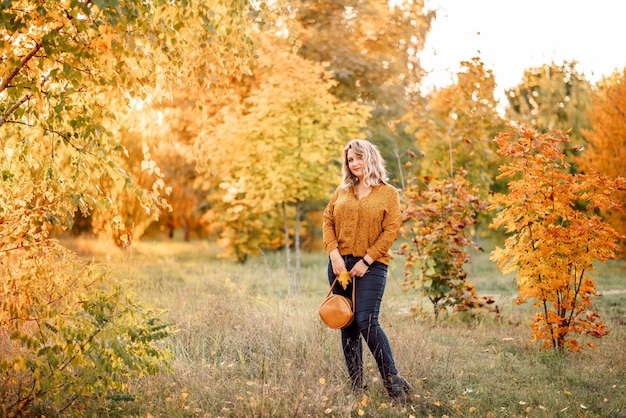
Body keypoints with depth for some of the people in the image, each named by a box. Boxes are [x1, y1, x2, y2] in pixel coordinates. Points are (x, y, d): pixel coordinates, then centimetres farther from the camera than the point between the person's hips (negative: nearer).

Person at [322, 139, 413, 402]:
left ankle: (393, 381, -3)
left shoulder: (388, 193, 1)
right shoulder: (342, 191, 12)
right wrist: (333, 252, -7)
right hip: (340, 263, 4)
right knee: (347, 324, 5)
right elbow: (328, 221, 9)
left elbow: (391, 230, -6)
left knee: (366, 322, -15)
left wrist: (366, 260, -12)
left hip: (371, 266, -4)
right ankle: (356, 385, 13)